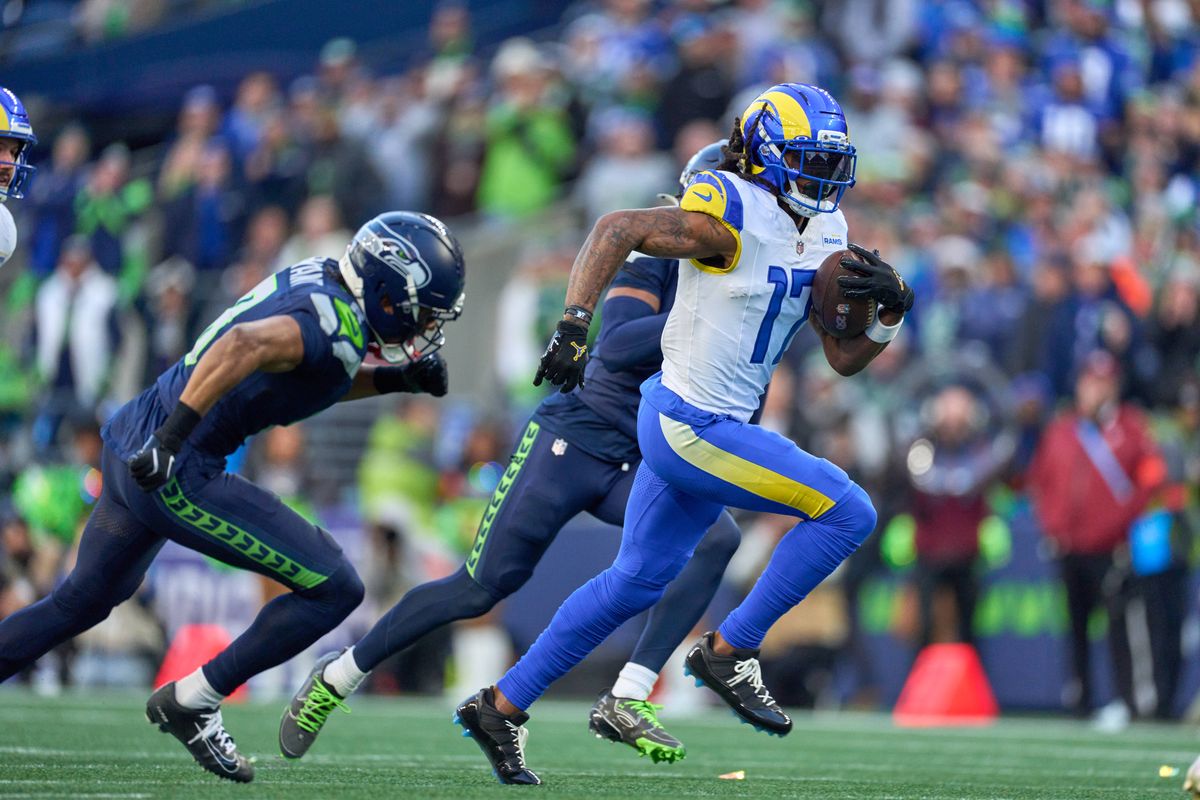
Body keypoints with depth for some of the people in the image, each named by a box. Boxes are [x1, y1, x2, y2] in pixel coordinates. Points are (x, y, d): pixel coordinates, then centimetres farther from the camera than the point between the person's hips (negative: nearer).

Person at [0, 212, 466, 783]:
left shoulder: (319, 281, 10)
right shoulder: (337, 325, -18)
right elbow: (244, 346, -35)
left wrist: (393, 380, 14)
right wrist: (174, 435, -36)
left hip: (128, 441, 10)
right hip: (175, 473, -10)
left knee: (81, 602, 29)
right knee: (334, 589, -3)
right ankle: (192, 702, 4)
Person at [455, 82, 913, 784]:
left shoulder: (824, 234, 8)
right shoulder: (733, 220, -18)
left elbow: (845, 358, 11)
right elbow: (618, 229, -20)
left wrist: (891, 308, -6)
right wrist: (574, 326, -29)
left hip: (700, 426, 9)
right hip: (692, 428, -9)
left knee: (636, 581, 16)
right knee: (847, 512, -11)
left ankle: (504, 706, 24)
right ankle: (730, 652, -1)